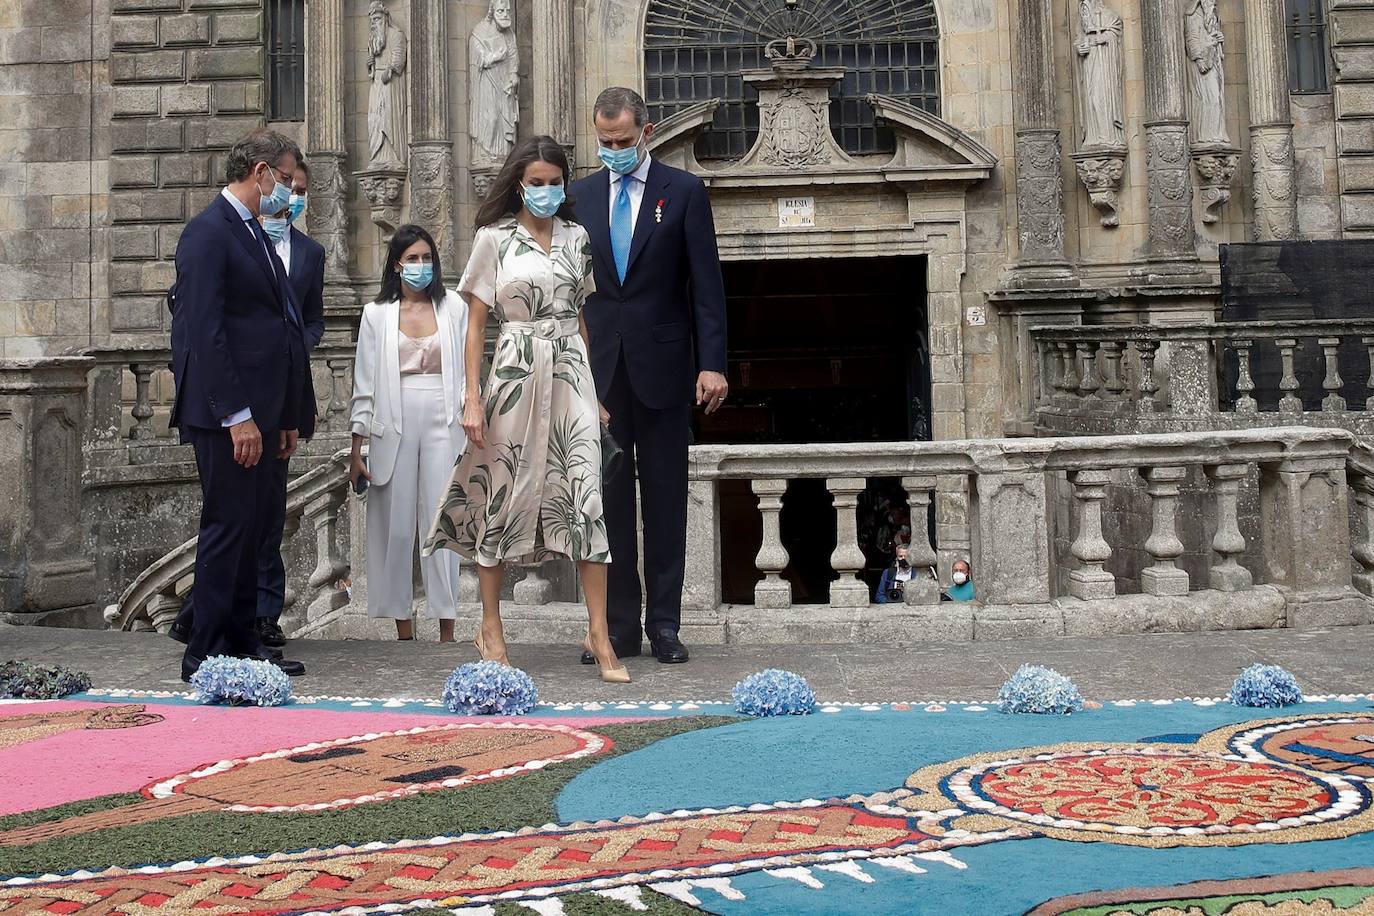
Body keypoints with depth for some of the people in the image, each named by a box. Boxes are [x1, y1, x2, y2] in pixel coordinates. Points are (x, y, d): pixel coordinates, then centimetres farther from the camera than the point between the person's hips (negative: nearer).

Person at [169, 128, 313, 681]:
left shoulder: (254, 234, 19)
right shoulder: (208, 232, -11)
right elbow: (203, 332, -18)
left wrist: (288, 416, 16)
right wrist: (237, 415, -21)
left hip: (258, 410, 9)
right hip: (226, 413, -9)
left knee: (251, 526, 13)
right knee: (228, 526, -6)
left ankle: (240, 641, 21)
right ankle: (205, 656, 3)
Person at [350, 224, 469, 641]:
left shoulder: (454, 307, 7)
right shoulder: (377, 314, 7)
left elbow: (466, 373, 7)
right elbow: (365, 383, 6)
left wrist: (470, 435, 2)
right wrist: (356, 449, 3)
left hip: (443, 423, -1)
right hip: (393, 426, 1)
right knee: (396, 526, 2)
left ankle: (447, 631, 1)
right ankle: (403, 629, 10)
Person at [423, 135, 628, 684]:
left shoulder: (576, 238, 12)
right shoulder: (495, 238, 2)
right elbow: (475, 324, 1)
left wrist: (594, 389, 12)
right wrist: (473, 398, -7)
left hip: (571, 374, 3)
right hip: (515, 374, -2)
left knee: (586, 493, -7)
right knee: (502, 494, 3)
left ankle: (599, 633, -3)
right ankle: (491, 629, 17)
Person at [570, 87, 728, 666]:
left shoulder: (684, 191, 1)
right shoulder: (581, 196, 10)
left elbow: (706, 284, -3)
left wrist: (712, 363, -11)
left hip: (662, 367, -2)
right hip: (598, 368, 3)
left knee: (665, 497, 3)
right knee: (608, 498, 4)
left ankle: (664, 623, 10)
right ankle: (619, 624, 11)